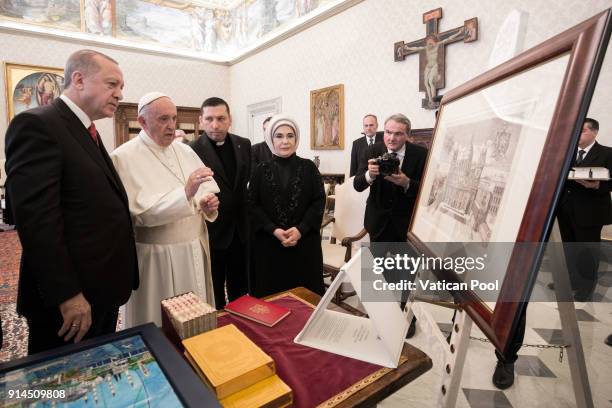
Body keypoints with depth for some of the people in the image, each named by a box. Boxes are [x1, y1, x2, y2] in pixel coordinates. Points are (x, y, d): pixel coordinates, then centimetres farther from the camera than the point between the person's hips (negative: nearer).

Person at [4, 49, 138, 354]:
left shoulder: (87, 132, 13)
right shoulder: (36, 125, -14)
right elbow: (36, 218, -22)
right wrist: (67, 295, -22)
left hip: (104, 288, 8)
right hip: (69, 300, -8)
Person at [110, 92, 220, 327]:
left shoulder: (185, 151, 7)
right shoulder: (124, 157, -10)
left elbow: (208, 191, 12)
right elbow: (141, 212, -18)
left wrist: (209, 203, -11)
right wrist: (186, 193, -29)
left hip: (196, 250, 5)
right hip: (157, 259, -5)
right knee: (161, 325, 10)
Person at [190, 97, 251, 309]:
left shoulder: (244, 145, 3)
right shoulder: (192, 150, -13)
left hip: (241, 229, 5)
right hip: (211, 230, -4)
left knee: (240, 287, 20)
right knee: (214, 291, 14)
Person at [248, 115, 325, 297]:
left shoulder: (308, 167, 2)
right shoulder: (261, 170, 3)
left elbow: (319, 201, -2)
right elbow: (252, 205, 0)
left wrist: (301, 229, -14)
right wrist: (274, 230, -14)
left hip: (305, 243, 0)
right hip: (269, 245, 1)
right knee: (271, 294, 8)